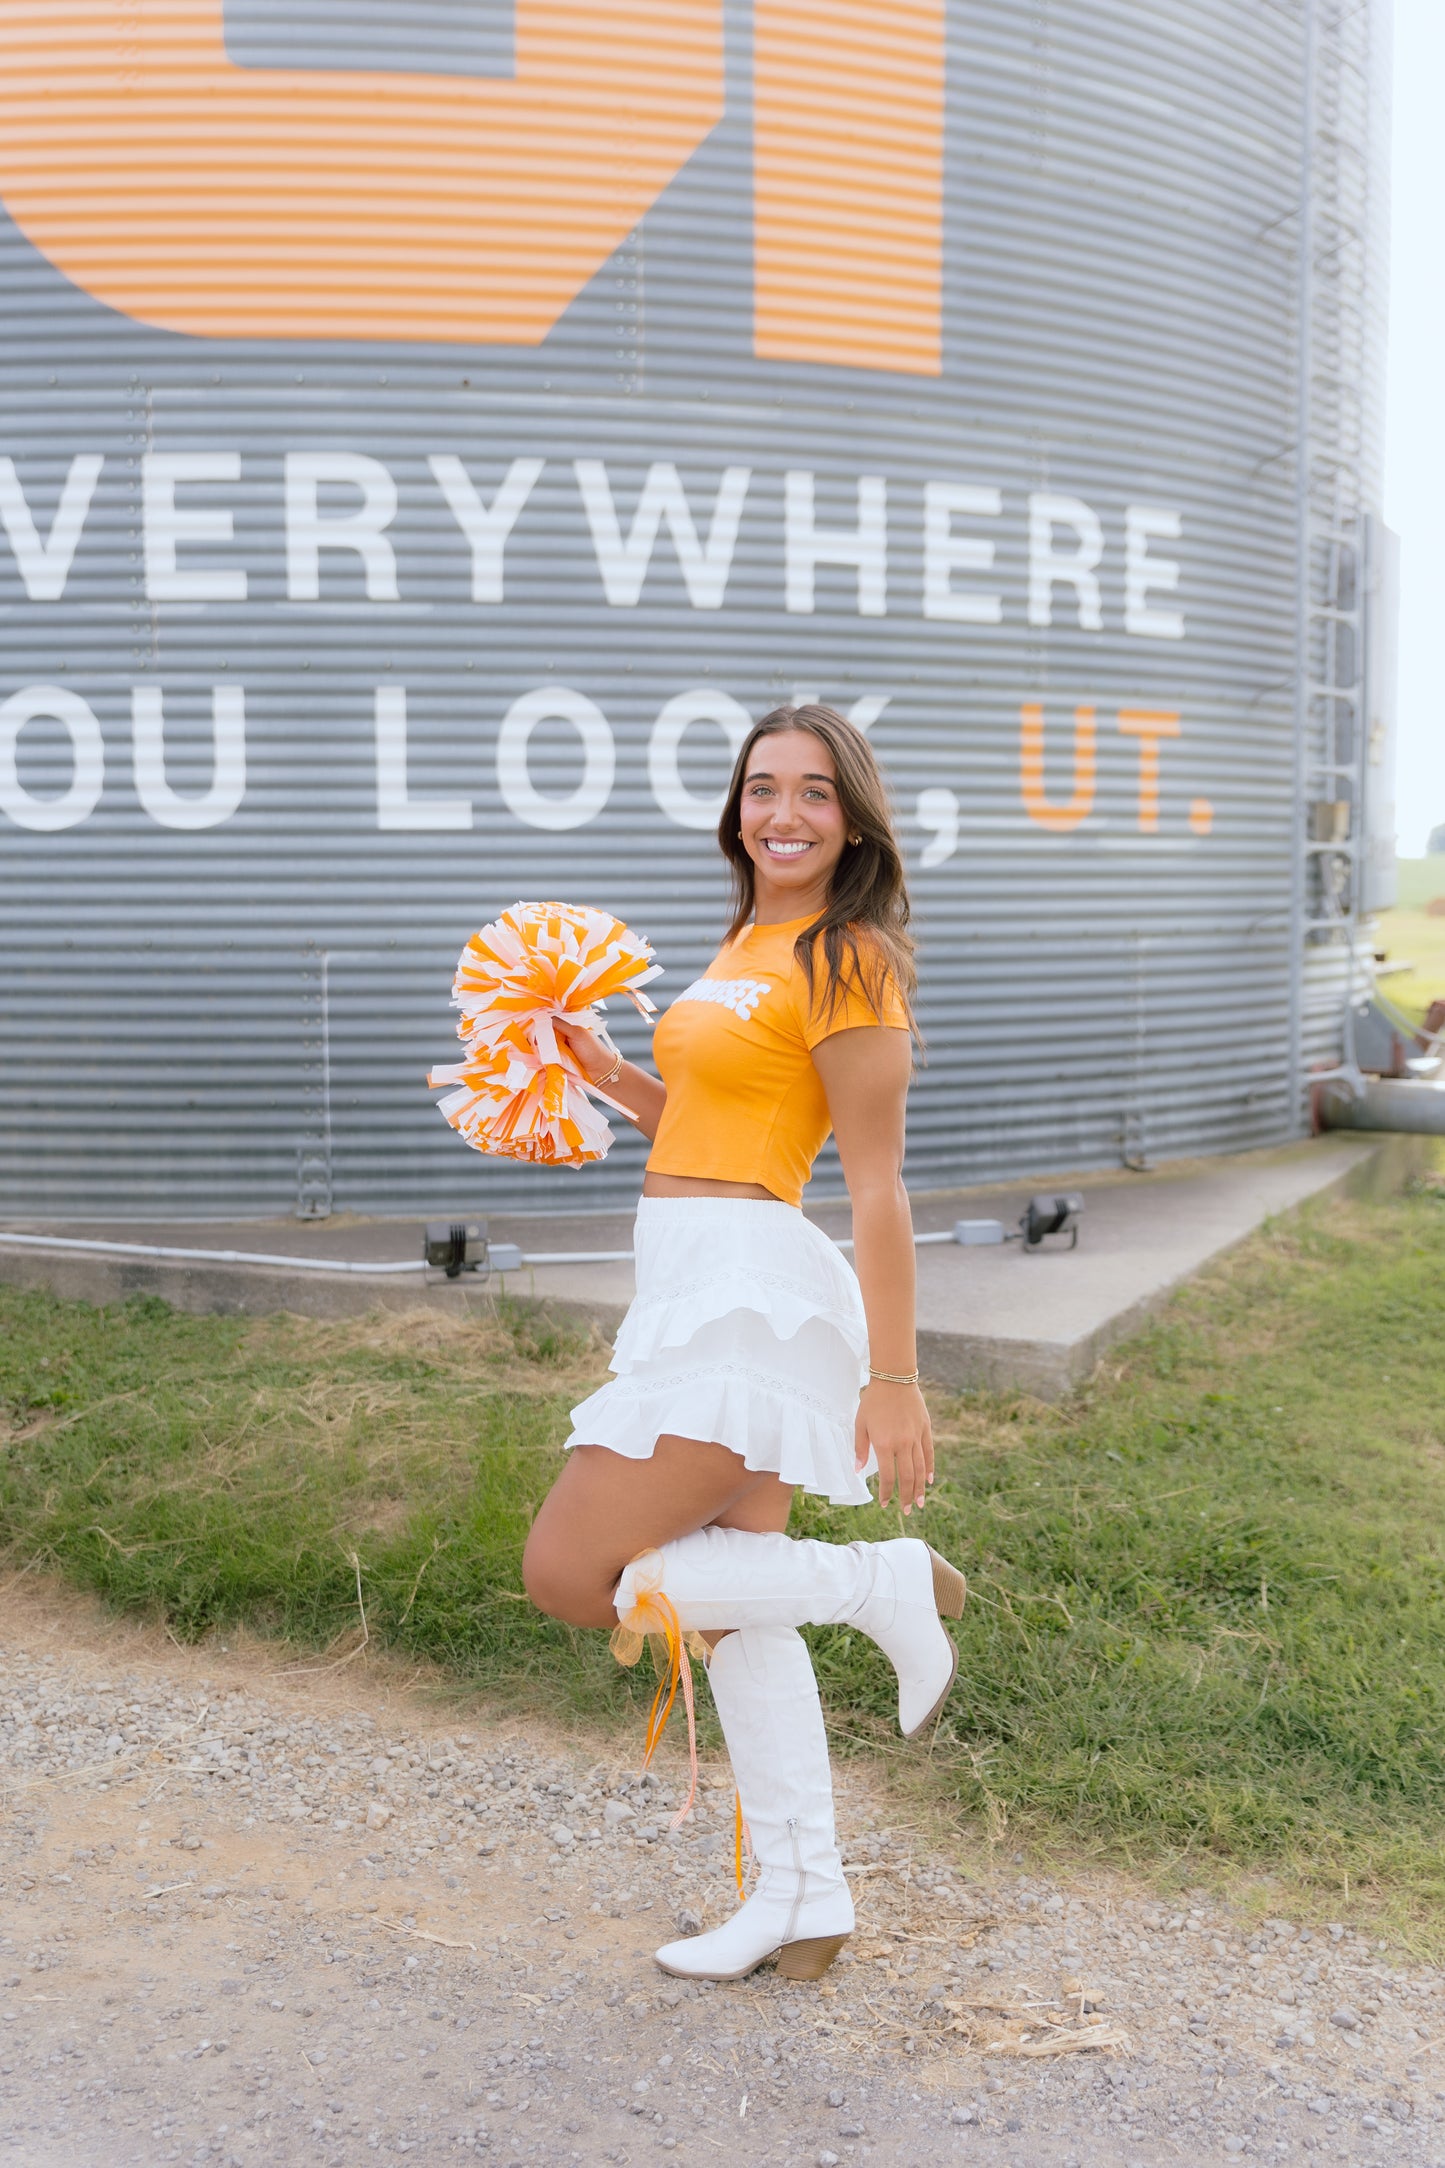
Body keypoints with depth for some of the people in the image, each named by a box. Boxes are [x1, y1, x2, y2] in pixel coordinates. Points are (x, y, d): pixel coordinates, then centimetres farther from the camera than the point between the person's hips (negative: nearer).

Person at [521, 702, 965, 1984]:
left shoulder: (846, 963, -10)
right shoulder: (745, 947, 17)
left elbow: (878, 1189, -15)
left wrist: (893, 1380, -16)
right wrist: (608, 1074, 9)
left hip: (749, 1293, -10)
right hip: (704, 1296, 10)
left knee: (573, 1577, -8)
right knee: (731, 1603, 14)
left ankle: (887, 1583, -1)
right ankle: (805, 1901, 24)